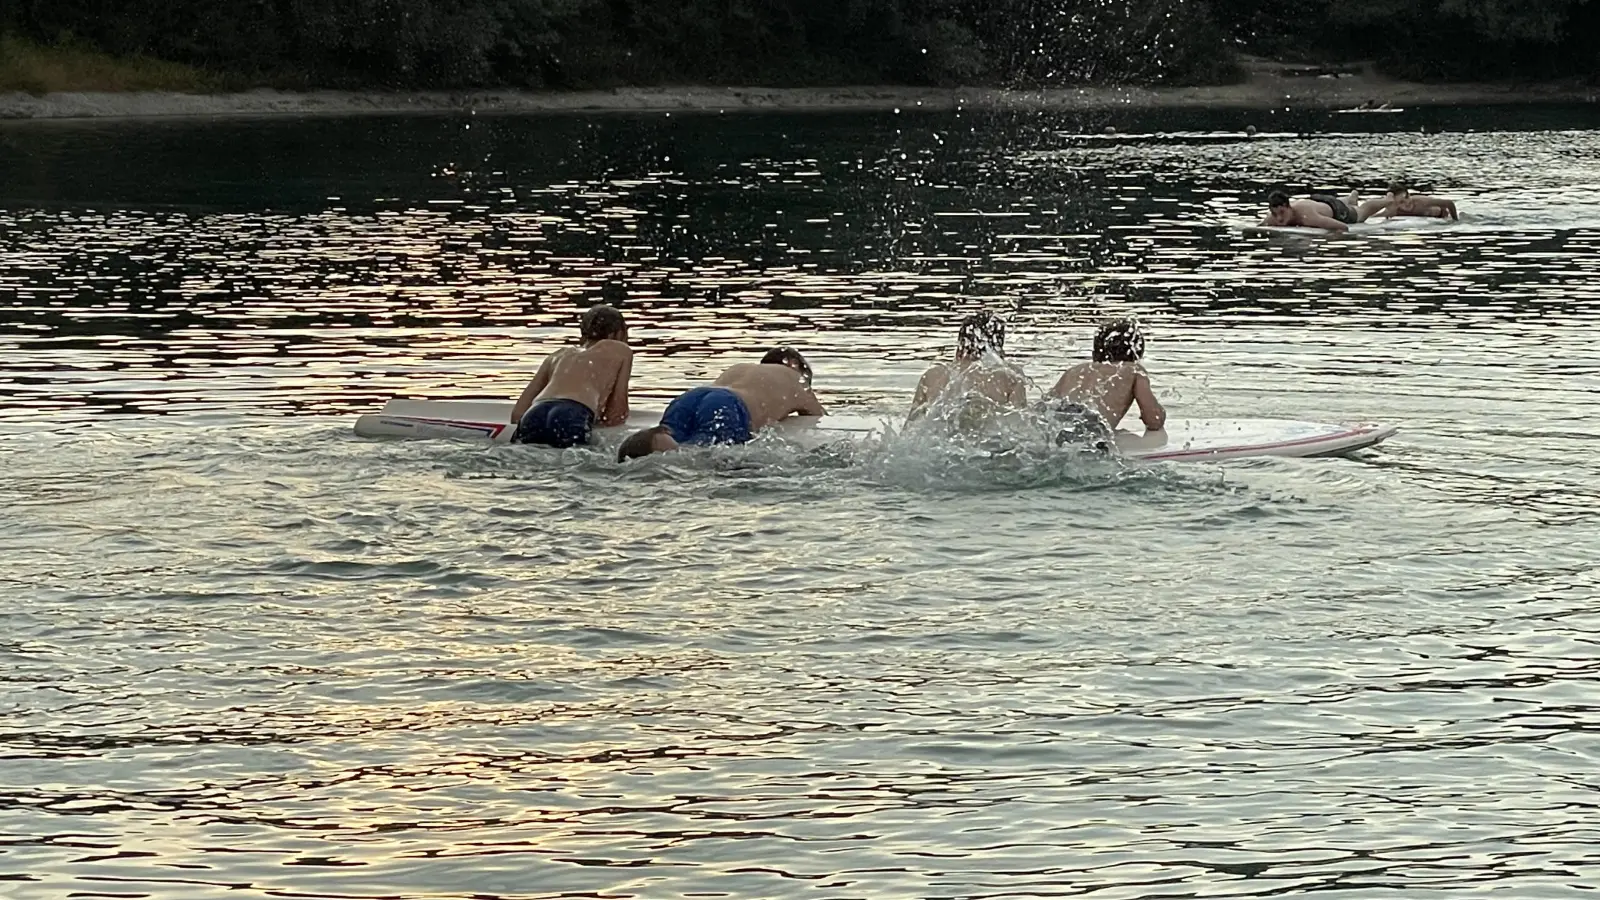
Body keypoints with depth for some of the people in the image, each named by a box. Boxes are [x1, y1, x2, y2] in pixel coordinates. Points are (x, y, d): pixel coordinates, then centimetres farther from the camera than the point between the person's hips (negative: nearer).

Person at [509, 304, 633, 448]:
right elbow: (616, 417, 27)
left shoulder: (558, 356, 38)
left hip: (535, 415, 4)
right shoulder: (621, 351, 31)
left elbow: (518, 413, 30)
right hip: (573, 418, -4)